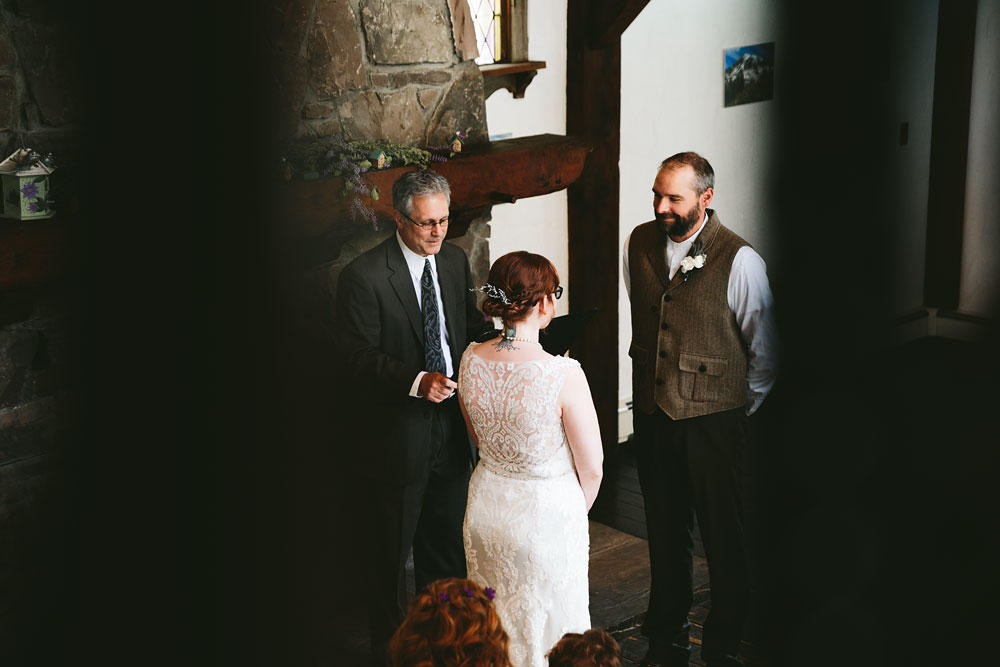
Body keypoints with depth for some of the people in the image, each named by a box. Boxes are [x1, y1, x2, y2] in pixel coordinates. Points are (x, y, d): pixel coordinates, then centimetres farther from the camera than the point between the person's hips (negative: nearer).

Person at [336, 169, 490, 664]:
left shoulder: (454, 260, 3)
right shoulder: (364, 276, -17)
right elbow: (360, 357, -17)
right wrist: (417, 381, -30)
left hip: (450, 425, 6)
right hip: (397, 433, -6)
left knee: (445, 542, 21)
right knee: (392, 549, 9)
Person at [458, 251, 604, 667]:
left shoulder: (471, 360, -11)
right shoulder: (563, 375, -26)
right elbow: (591, 466, -15)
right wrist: (577, 509, 4)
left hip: (486, 505, 5)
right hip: (547, 511, -5)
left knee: (493, 629, 23)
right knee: (546, 624, 16)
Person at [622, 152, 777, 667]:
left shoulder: (739, 261, -17)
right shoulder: (639, 243, -1)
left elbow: (763, 351, -5)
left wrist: (740, 412, 4)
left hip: (712, 420, -4)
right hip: (651, 412, 5)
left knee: (722, 535, 7)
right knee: (664, 529, 16)